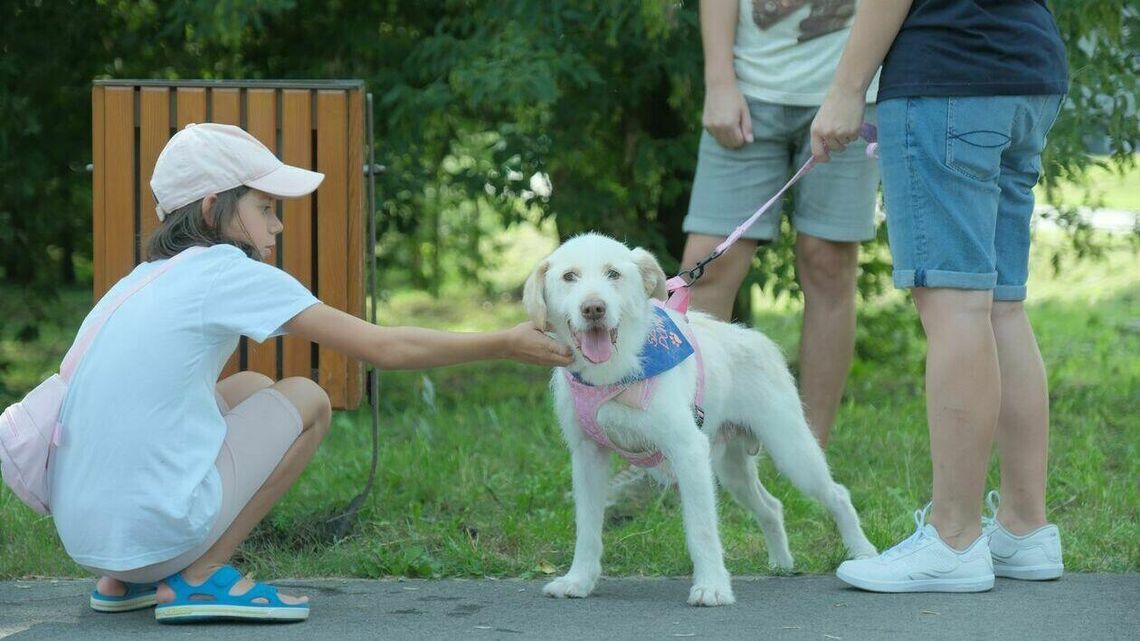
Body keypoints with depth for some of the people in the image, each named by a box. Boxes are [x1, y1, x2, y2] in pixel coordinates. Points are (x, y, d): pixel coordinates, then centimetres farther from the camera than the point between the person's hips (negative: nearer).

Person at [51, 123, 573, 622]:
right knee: (305, 400, 8)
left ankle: (127, 581, 17)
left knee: (250, 390, 23)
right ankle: (199, 579, 2)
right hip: (160, 529, -8)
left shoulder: (143, 279, 16)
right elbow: (385, 347, -4)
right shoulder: (230, 274, -6)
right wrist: (506, 344, 5)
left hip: (85, 537, 8)